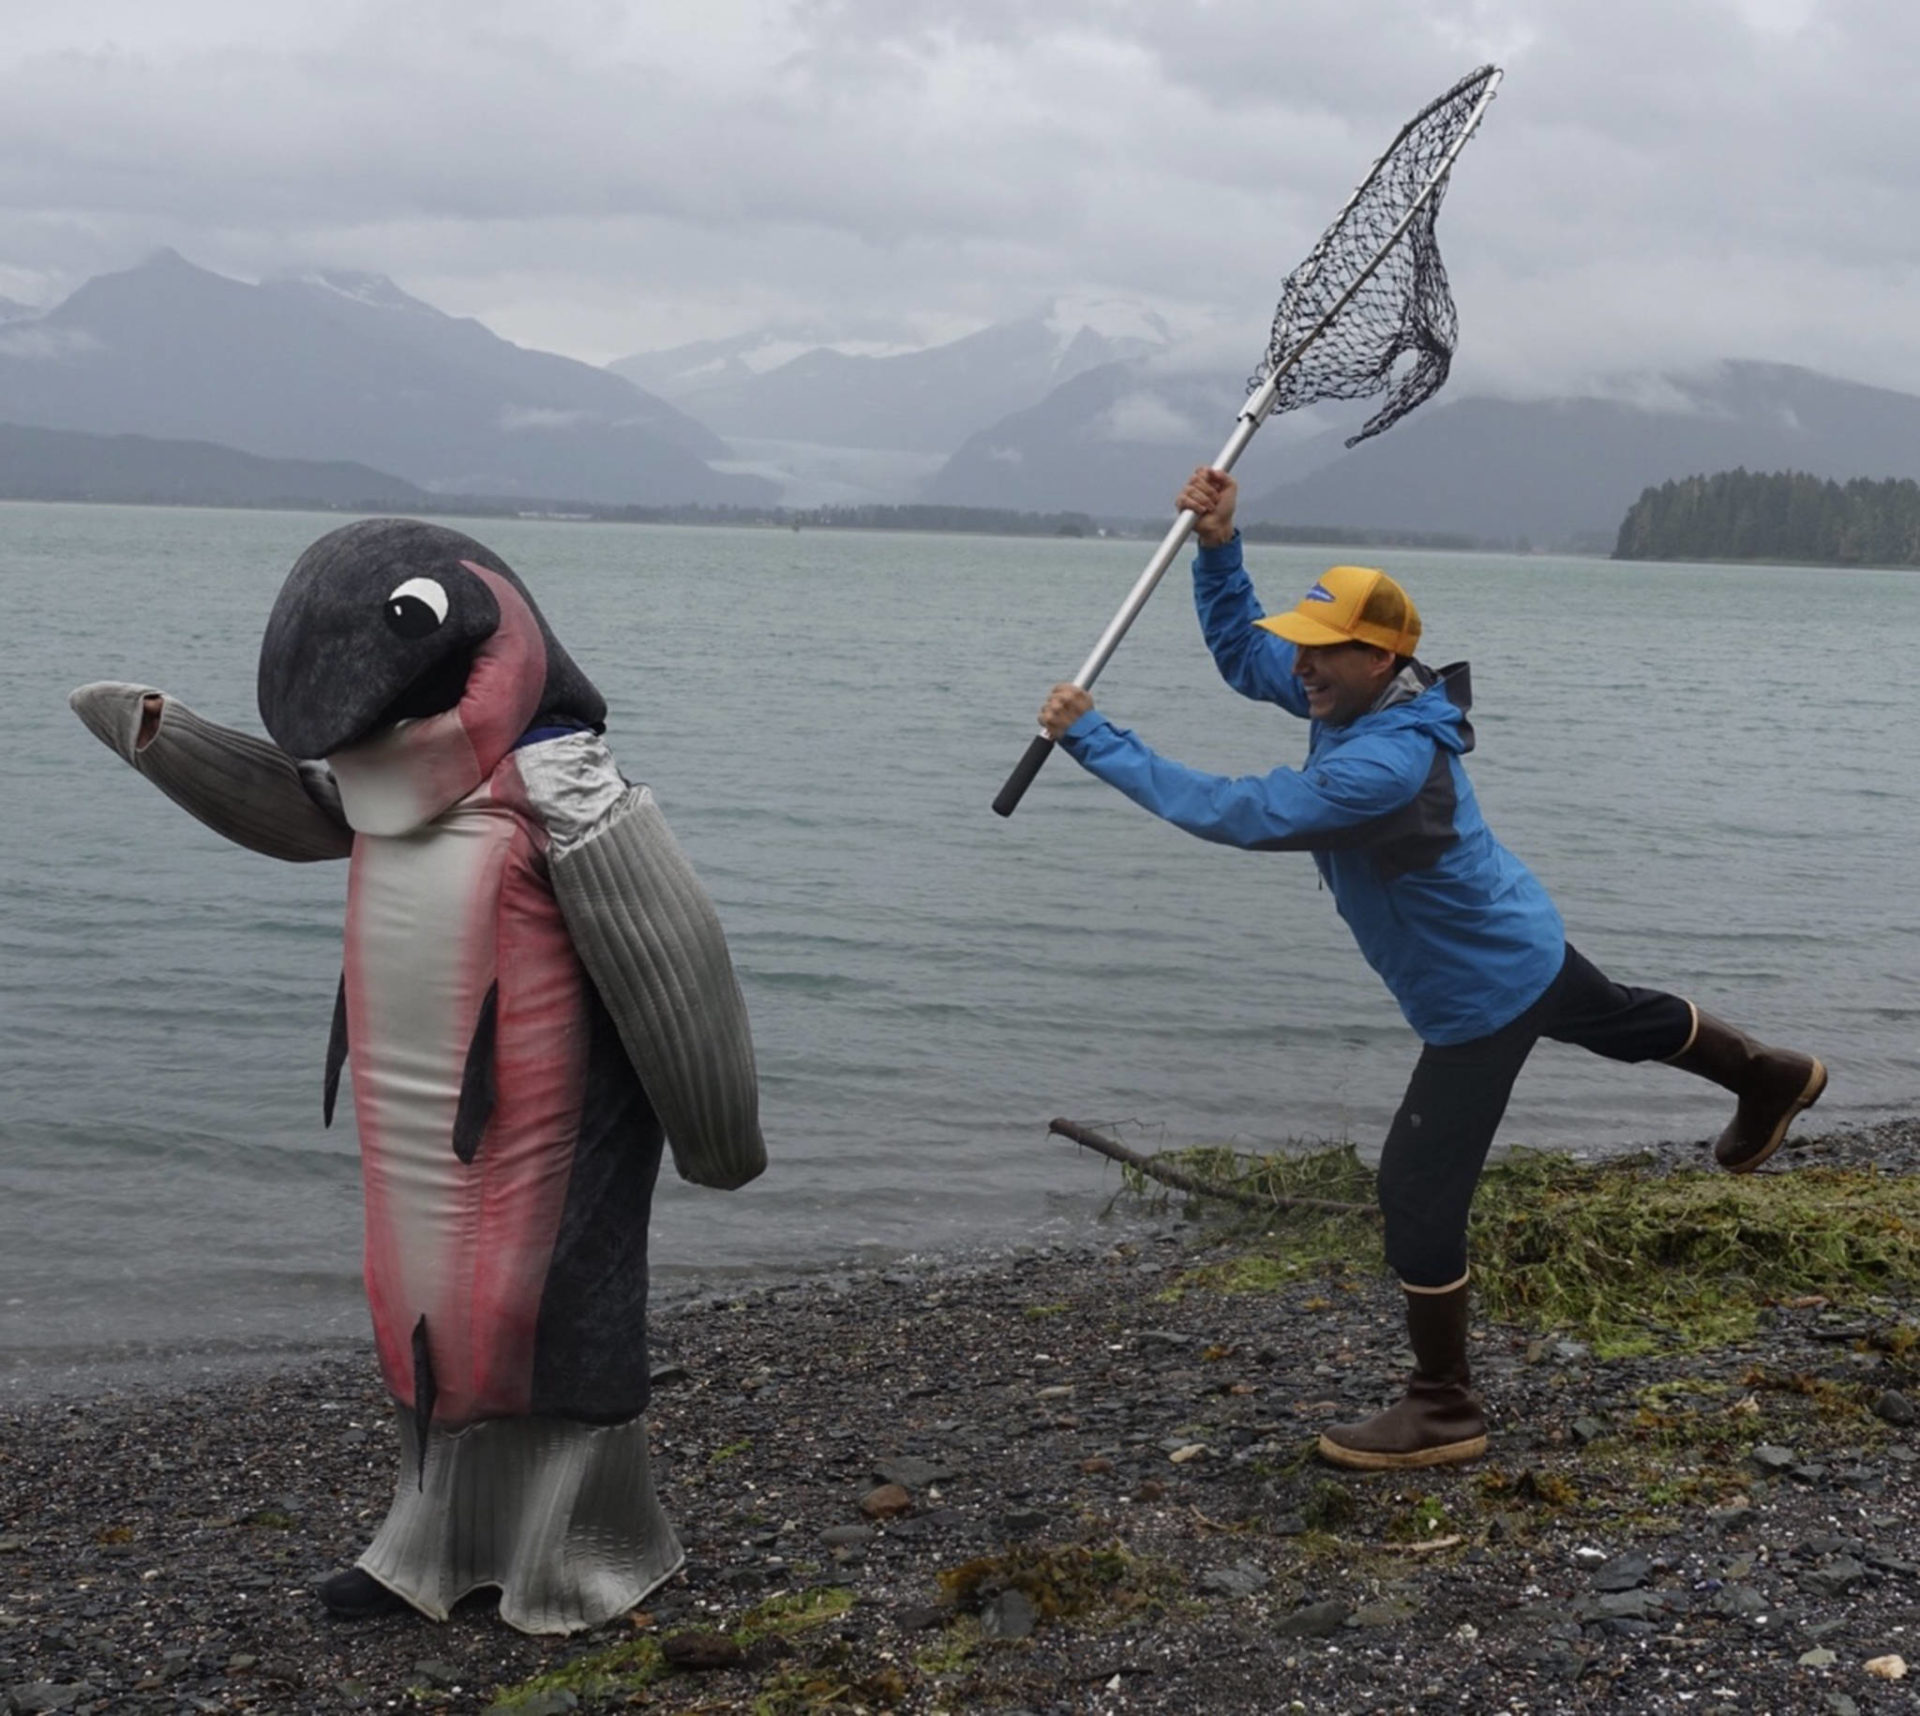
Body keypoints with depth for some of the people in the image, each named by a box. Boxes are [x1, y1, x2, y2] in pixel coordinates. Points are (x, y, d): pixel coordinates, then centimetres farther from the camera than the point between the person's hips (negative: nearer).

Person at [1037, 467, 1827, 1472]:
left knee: (1418, 1192, -6)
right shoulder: (1354, 694, -11)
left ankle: (1443, 1413, 7)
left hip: (1481, 995, -10)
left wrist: (1093, 740, -37)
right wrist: (1217, 549, -16)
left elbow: (1235, 815, -41)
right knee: (1618, 1020, 35)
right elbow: (1241, 652, 2)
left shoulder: (1386, 768, -38)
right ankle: (1770, 1081, 62)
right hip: (1522, 942, 10)